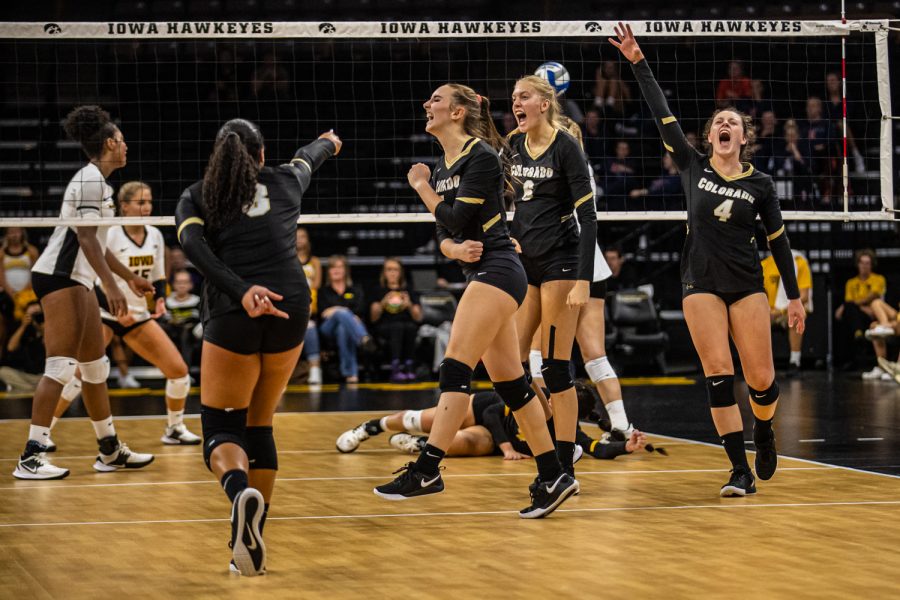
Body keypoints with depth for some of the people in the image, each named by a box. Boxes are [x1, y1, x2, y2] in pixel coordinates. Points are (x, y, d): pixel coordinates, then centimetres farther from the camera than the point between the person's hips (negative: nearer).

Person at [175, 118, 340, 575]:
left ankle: (240, 489, -33)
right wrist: (328, 143, 63)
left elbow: (195, 247, -9)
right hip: (291, 310, 3)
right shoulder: (285, 181, 17)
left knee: (222, 432, 1)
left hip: (233, 316, -3)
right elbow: (308, 157, 41)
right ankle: (251, 541, 13)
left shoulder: (195, 197, 11)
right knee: (259, 426, 17)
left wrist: (242, 291, -21)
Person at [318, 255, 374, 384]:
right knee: (342, 313, -38)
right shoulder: (323, 292, 26)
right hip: (328, 327, -1)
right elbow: (322, 311, 7)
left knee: (343, 329, -41)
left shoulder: (355, 291, 26)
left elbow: (360, 310, 6)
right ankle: (364, 339, -66)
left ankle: (350, 372, -53)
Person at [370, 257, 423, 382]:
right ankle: (395, 368, -49)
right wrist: (383, 304, -12)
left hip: (408, 324, 1)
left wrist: (410, 305, -8)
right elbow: (373, 318, 4)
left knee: (410, 327, -35)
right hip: (384, 328, -1)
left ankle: (409, 366, -38)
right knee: (398, 326, -37)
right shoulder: (379, 291, 16)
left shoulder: (409, 291, 19)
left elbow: (418, 318, 10)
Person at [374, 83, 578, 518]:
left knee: (455, 366, -16)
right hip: (480, 273, 9)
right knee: (508, 381, 7)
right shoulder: (442, 167, 17)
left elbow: (456, 219, -16)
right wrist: (455, 248, -10)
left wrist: (421, 187, -1)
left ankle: (427, 469, -20)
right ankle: (553, 477, 10)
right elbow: (443, 234, 14)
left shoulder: (481, 156, -9)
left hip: (497, 271, -9)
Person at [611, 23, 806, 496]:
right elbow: (662, 115, -3)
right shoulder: (693, 168, 4)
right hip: (701, 284, 0)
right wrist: (637, 62, -9)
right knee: (718, 373, -10)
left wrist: (794, 297, 7)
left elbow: (778, 242, 8)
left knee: (760, 378, -4)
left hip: (747, 284, 0)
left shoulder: (760, 185, 3)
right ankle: (741, 472, -7)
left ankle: (763, 434, 30)